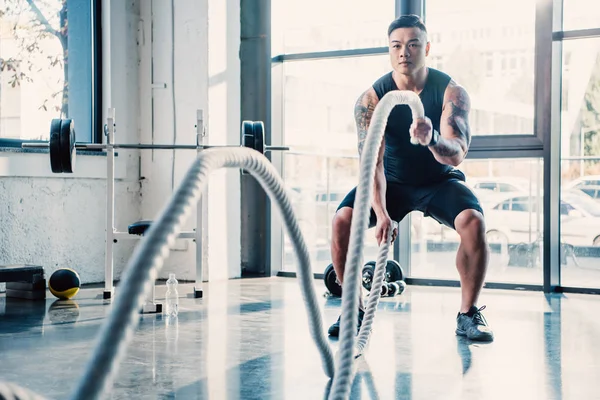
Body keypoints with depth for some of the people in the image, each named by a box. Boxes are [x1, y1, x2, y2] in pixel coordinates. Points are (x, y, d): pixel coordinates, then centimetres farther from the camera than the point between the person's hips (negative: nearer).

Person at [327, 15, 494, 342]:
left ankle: (468, 315, -12)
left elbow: (456, 155, -31)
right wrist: (381, 213, -40)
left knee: (473, 221, -30)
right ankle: (355, 311, -6)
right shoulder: (371, 98, -18)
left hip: (439, 181, -1)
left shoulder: (451, 92, -19)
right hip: (393, 183, 1)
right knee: (342, 220, -24)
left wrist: (431, 139, -55)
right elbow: (371, 161, -25)